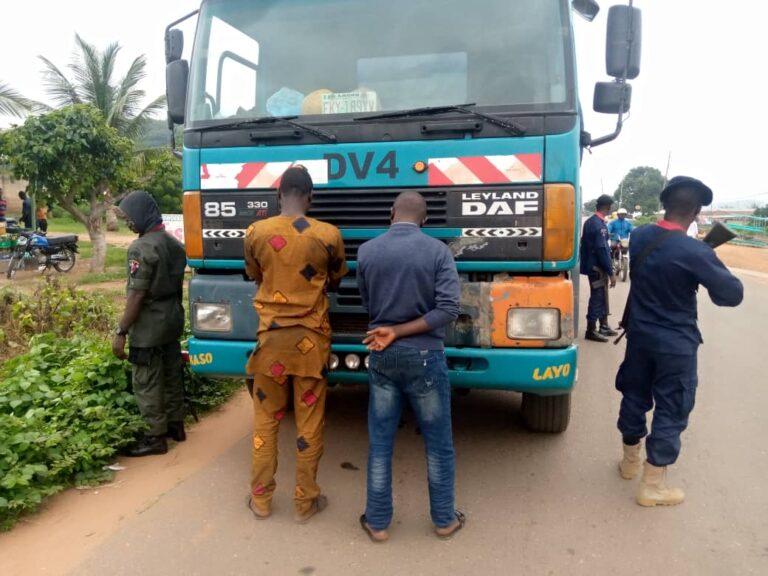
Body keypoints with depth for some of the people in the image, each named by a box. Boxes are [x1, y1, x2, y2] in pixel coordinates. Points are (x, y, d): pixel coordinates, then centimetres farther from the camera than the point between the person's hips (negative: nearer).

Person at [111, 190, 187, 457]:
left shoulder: (141, 248, -19)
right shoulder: (175, 243, 8)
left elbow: (136, 296, -21)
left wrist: (120, 332, -16)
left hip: (149, 325, -9)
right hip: (173, 318, 9)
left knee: (147, 382, 2)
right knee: (172, 374, 17)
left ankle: (156, 437, 10)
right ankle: (176, 425, 29)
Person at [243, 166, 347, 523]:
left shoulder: (255, 232, -3)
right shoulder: (328, 235, -8)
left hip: (270, 335, 2)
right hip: (311, 337, -1)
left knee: (265, 420, 14)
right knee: (309, 424, 8)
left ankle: (260, 499, 25)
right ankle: (305, 502, 19)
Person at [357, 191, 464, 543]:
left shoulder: (367, 252, -1)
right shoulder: (438, 251, -8)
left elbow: (368, 306, 9)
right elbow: (448, 310, -15)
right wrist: (400, 331, -13)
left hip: (381, 356, 2)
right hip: (425, 356, -2)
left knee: (380, 442, 12)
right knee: (438, 442, 14)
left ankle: (377, 522, 23)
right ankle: (444, 520, 27)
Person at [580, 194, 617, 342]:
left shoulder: (589, 221, 10)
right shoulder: (599, 224, -19)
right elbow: (602, 250, -22)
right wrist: (611, 272, -20)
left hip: (591, 265, 10)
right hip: (597, 267, -10)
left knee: (601, 297, 18)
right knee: (597, 298, -2)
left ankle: (603, 326, 28)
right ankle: (591, 331, 5)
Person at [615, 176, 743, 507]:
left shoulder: (639, 237, -4)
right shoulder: (695, 252, -23)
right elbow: (733, 294, -15)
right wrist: (707, 264, 3)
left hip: (639, 335, 6)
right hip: (676, 344, -6)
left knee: (635, 398, 20)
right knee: (670, 413, 6)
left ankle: (630, 461, 38)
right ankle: (652, 485, 15)